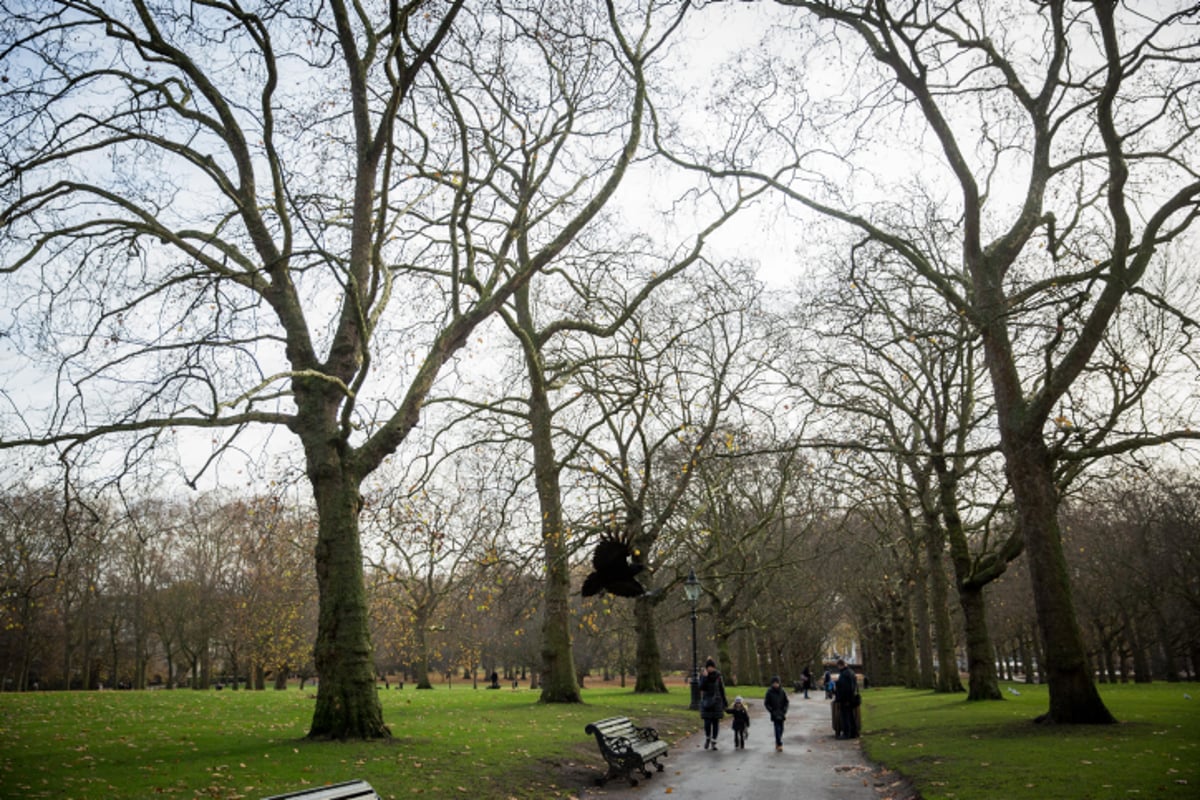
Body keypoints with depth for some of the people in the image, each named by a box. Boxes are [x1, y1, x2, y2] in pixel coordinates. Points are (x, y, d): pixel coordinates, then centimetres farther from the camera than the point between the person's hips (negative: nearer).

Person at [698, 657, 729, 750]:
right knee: (707, 723, -6)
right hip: (706, 702, -1)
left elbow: (722, 690, 5)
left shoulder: (718, 676, -1)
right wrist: (705, 676, -25)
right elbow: (701, 688, -18)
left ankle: (713, 743, 10)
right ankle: (707, 738, 21)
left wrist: (724, 703, 5)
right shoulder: (702, 676, -3)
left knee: (716, 723, 0)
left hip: (716, 702, 1)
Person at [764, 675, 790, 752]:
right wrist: (771, 711, -10)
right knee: (777, 729, -11)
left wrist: (784, 711, -2)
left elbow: (786, 702, 9)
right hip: (774, 714, -3)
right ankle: (779, 745, -10)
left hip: (781, 714, 3)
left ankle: (777, 743, 25)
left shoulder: (782, 691, 1)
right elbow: (766, 703, -2)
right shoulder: (769, 692, -6)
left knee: (781, 729, 8)